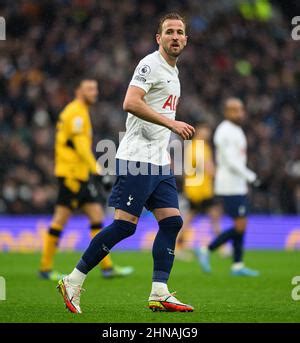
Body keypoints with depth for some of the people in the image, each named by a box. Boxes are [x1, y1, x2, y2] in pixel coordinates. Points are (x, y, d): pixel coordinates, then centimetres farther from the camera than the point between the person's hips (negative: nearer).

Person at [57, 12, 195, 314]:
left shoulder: (173, 72, 20)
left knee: (172, 221, 0)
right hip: (136, 159, -9)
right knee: (125, 225, -11)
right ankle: (73, 282, -3)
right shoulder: (150, 65, -10)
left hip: (159, 162, 9)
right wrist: (172, 124, -24)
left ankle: (159, 294, 1)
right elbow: (131, 103, -23)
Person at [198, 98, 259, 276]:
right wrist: (250, 176, -15)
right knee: (240, 226, -9)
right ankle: (207, 250, -2)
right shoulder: (226, 132, -16)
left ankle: (238, 266, 11)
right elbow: (231, 162, -22)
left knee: (241, 225, 9)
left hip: (237, 186, 10)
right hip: (231, 186, -10)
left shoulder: (236, 130, 17)